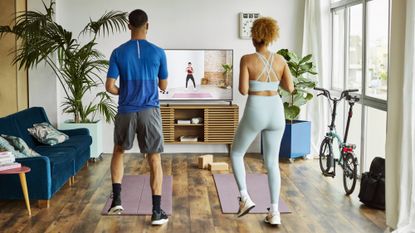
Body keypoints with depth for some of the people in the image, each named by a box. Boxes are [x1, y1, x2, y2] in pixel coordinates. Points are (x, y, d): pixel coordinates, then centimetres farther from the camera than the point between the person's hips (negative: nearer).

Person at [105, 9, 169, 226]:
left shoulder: (118, 53, -2)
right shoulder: (158, 53, -3)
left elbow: (109, 87, -4)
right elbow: (163, 86, 7)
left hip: (126, 112, 1)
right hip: (150, 112, -1)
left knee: (118, 151, 24)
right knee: (154, 159, 4)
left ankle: (116, 200, 16)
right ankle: (157, 211, 4)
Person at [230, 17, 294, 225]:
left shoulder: (247, 59, -8)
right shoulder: (280, 59, 3)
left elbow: (243, 90, -12)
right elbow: (290, 88, 5)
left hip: (255, 112, -4)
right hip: (276, 112, 4)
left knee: (236, 154, 19)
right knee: (272, 162, 12)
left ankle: (245, 197, 7)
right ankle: (274, 212, 7)